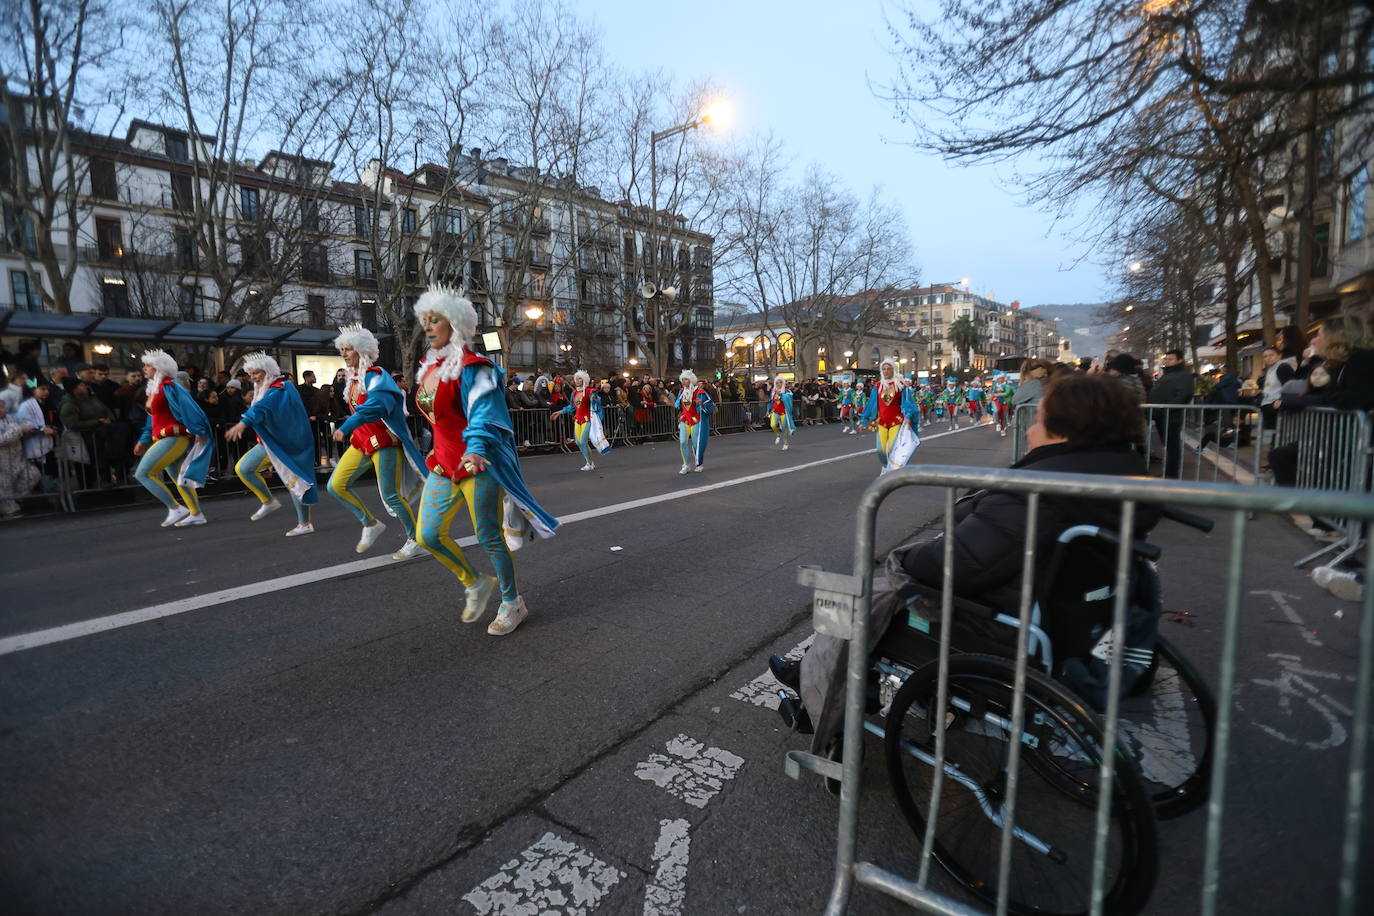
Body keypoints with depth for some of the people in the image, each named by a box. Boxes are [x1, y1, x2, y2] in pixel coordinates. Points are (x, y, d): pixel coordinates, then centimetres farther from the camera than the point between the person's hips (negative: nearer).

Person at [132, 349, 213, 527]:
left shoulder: (168, 387, -12)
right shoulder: (154, 388, 17)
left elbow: (187, 408, -18)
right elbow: (153, 419, 21)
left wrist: (199, 432, -20)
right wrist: (144, 441, 19)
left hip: (173, 438, -9)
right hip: (163, 439, 9)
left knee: (142, 474, -11)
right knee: (178, 478, 10)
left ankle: (176, 509, -7)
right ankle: (196, 515, 14)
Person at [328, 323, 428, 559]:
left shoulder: (375, 375, -14)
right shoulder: (354, 377, 12)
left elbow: (375, 405, -32)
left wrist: (346, 427, -36)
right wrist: (353, 432, 22)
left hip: (384, 442, -9)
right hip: (361, 442, 9)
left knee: (391, 495, -5)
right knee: (336, 485, 4)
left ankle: (414, 539, 11)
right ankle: (371, 524, 19)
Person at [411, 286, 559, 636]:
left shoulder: (470, 367, -14)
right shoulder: (430, 366, 11)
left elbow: (484, 412, -27)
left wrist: (477, 449, -44)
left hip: (476, 463, -8)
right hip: (443, 463, 8)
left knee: (489, 538, 0)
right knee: (429, 534, 8)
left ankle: (512, 603, 20)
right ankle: (475, 584, 30)